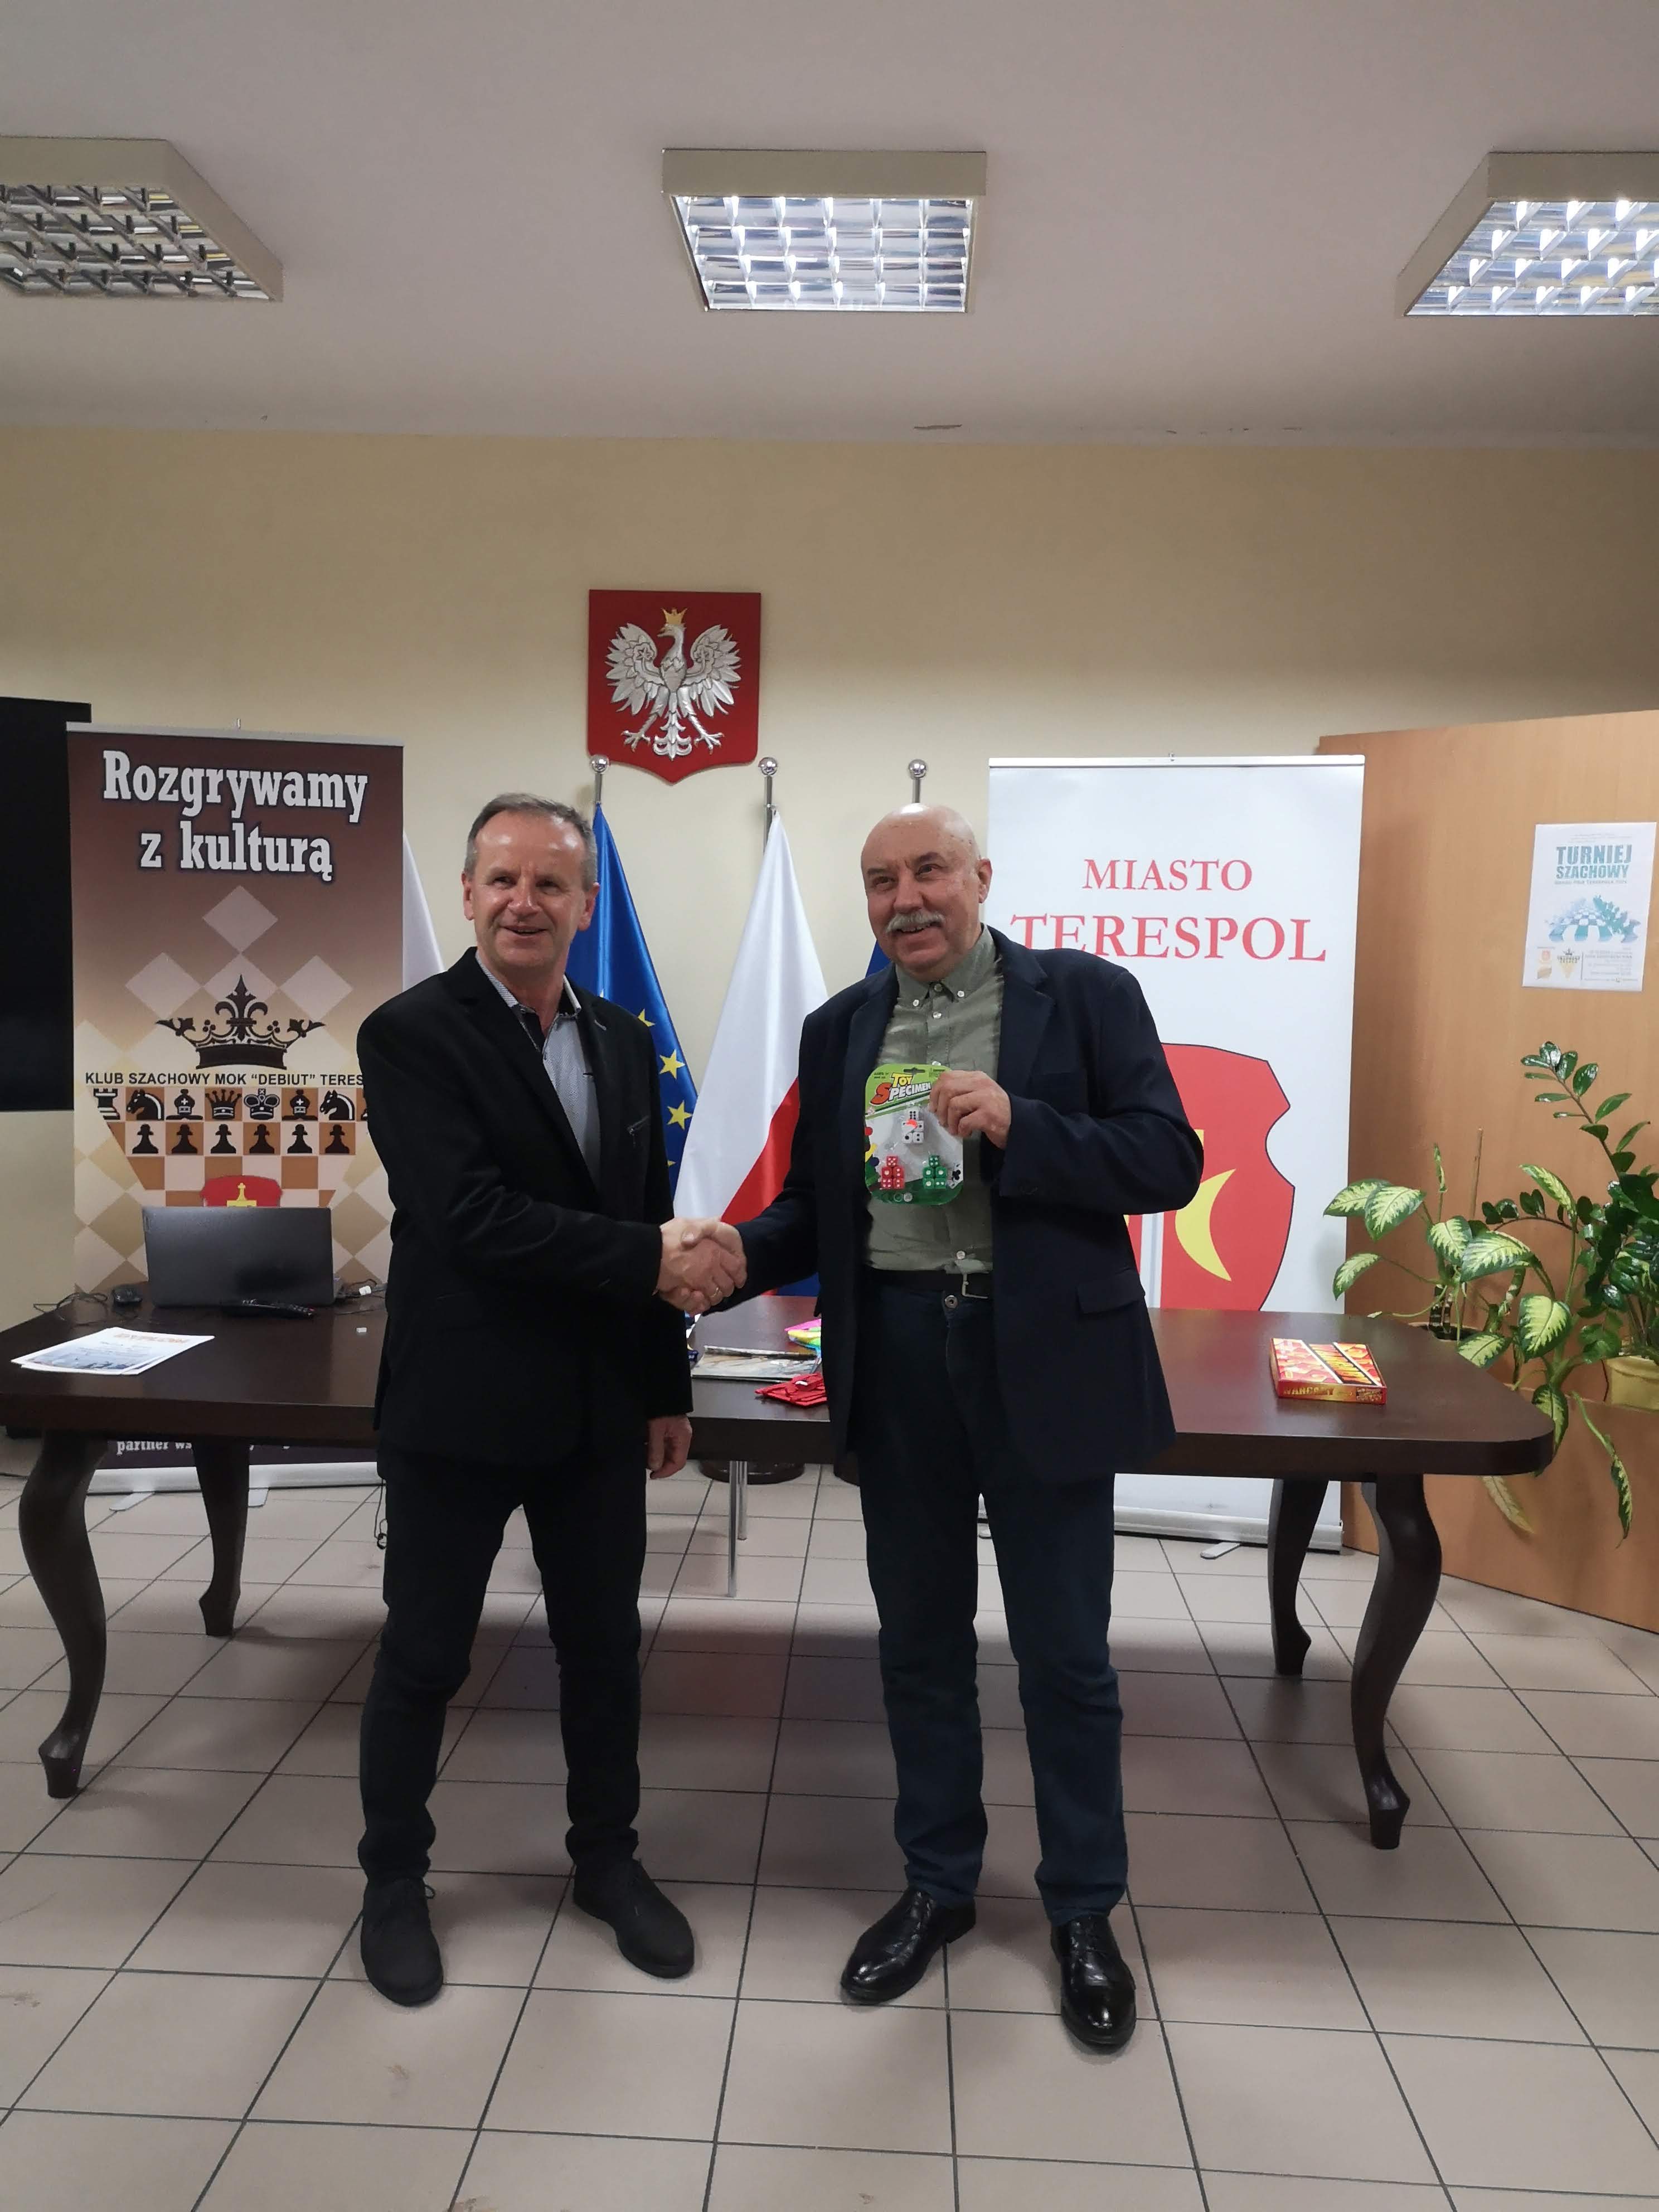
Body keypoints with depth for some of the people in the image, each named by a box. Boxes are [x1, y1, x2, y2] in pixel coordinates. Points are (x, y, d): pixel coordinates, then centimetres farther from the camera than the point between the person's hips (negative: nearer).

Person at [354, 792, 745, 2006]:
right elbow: (471, 1217, -23)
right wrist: (650, 1258, -23)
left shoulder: (624, 1038, 6)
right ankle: (395, 1879, 33)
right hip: (460, 1403, -5)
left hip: (600, 1403, 5)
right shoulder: (411, 1033, -12)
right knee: (424, 1657, 11)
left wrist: (669, 1383, 11)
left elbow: (650, 1219, 11)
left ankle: (607, 1857, 38)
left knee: (605, 1646, 17)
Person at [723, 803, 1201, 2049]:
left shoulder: (1086, 995, -4)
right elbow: (813, 1205, 9)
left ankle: (1085, 1912, 30)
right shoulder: (840, 1030, 8)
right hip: (895, 1360, 4)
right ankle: (937, 1887, 36)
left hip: (1044, 1355, -3)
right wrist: (731, 1259, -11)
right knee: (921, 1644, 16)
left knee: (1065, 1653, 9)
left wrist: (1016, 1125, -22)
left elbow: (1170, 1160, -9)